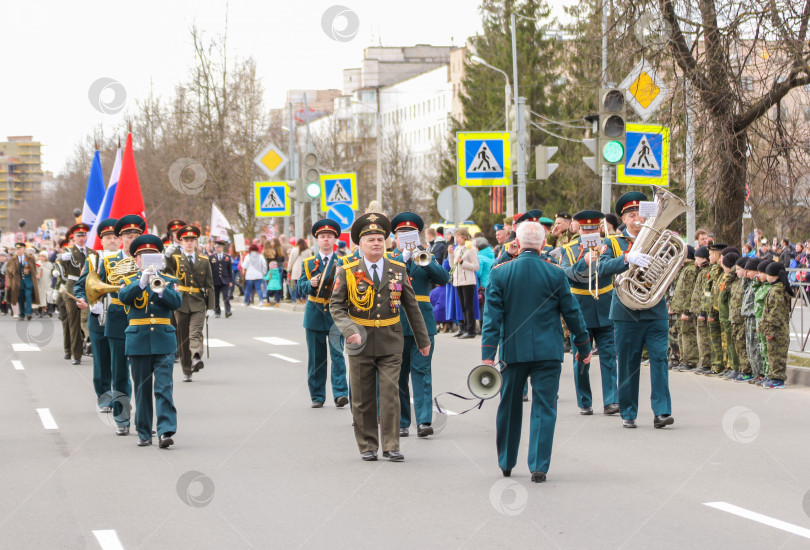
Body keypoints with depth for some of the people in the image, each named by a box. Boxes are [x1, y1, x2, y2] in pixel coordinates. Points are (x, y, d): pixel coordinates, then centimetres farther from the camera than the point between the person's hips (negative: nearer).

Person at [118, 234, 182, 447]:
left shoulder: (169, 281, 10)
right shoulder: (130, 281, 8)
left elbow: (177, 302, -8)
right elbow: (123, 297, -14)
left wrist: (161, 291, -26)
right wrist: (141, 282, -29)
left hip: (164, 341, -1)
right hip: (138, 341, 1)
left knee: (164, 388, -10)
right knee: (142, 389, 5)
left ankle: (166, 431, -17)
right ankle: (144, 433, 13)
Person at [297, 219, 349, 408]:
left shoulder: (342, 262, 5)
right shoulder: (308, 263, 9)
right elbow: (300, 287, 3)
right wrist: (310, 284, -18)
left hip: (336, 315, -2)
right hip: (315, 315, 2)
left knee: (338, 354, -12)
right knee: (316, 358, 6)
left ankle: (340, 393, -15)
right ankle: (317, 396, 14)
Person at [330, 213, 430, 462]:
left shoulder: (398, 270, 5)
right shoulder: (347, 272, -1)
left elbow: (411, 306, 11)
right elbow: (336, 305, 1)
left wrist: (423, 340, 13)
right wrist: (349, 330, -16)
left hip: (390, 343, 0)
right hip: (361, 344, 0)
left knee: (390, 393, -7)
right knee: (363, 398, 5)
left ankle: (391, 446, 0)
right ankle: (367, 446, 16)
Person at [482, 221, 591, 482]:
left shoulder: (499, 273, -4)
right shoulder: (555, 274, -5)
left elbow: (492, 316, -7)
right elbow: (572, 313, 1)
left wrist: (488, 354, -7)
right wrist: (583, 347, 12)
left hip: (512, 350, 1)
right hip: (548, 351, -1)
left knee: (509, 407, 16)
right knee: (544, 407, 2)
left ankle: (506, 463, 28)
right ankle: (539, 466, -5)